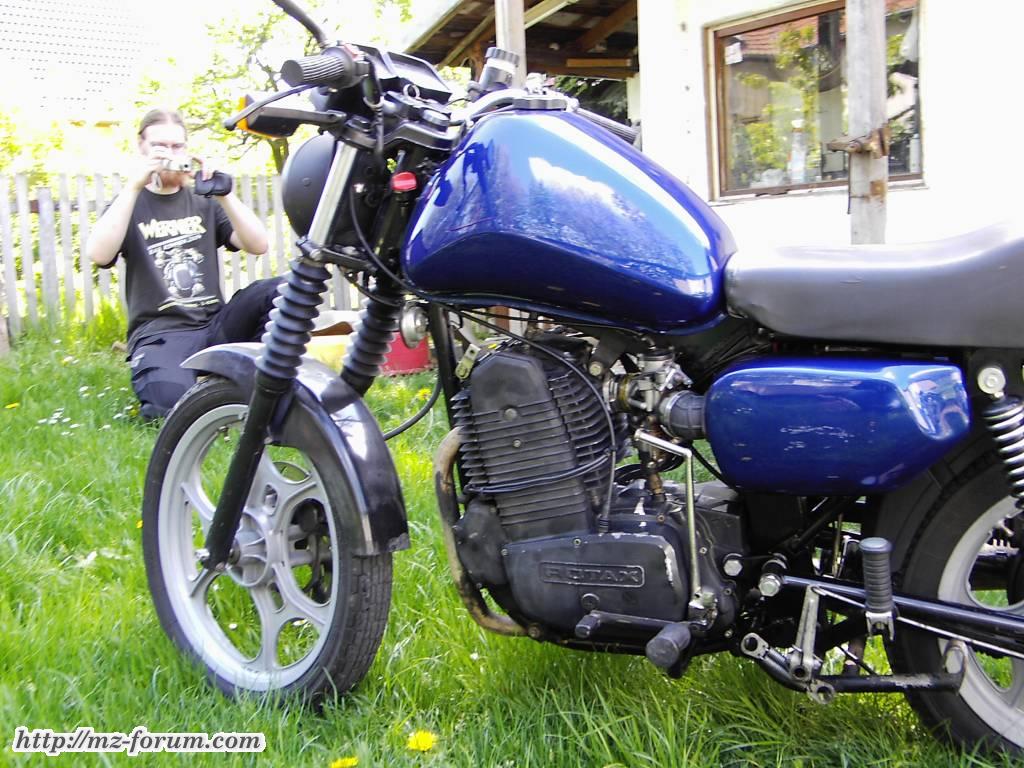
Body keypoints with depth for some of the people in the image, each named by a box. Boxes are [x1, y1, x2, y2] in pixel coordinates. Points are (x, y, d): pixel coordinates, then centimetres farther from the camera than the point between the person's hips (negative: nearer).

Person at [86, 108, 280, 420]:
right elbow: (99, 254, -10)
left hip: (215, 324, 3)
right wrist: (134, 186, -14)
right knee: (172, 402, -36)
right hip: (161, 333, -3)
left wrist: (222, 193, -10)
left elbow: (258, 245, 3)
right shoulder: (128, 204, 12)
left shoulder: (203, 201, 19)